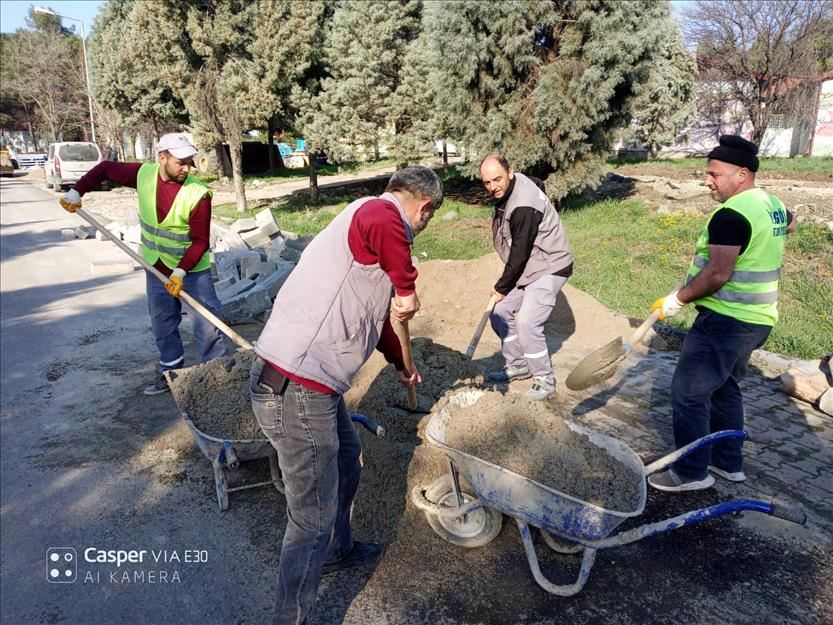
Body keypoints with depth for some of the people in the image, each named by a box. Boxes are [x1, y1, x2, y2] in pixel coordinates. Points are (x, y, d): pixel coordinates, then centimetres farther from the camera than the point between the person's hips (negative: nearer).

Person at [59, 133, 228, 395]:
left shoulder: (198, 194, -22)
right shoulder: (143, 174, -9)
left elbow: (200, 241, -20)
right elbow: (106, 168, 9)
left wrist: (181, 271, -27)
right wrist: (77, 191, 1)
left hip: (192, 270, -5)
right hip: (156, 268, 5)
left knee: (206, 323, -3)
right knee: (162, 324, 15)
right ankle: (170, 372, 30)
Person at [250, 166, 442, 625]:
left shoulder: (369, 219, 18)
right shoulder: (380, 214, -13)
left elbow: (376, 315, 31)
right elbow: (381, 226, -42)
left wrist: (401, 364, 44)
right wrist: (407, 287, -21)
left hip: (312, 383, 11)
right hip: (294, 389, -11)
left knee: (346, 462, 30)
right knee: (314, 516, 2)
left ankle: (337, 551, 54)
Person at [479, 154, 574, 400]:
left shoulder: (524, 207, -30)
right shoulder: (507, 189, -1)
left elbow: (519, 254, -24)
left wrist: (501, 287, -10)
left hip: (549, 268, -10)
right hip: (527, 267, 10)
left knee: (527, 321, -19)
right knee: (499, 312, 8)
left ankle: (545, 380, -2)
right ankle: (518, 365, 24)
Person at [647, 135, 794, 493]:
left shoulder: (730, 214, -21)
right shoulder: (773, 204, 10)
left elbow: (718, 274, -26)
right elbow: (789, 225, 34)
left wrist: (676, 300, -15)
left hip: (726, 320, -10)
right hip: (756, 319, 10)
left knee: (688, 392, -2)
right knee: (724, 388, 21)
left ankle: (691, 472, 8)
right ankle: (728, 463, 32)